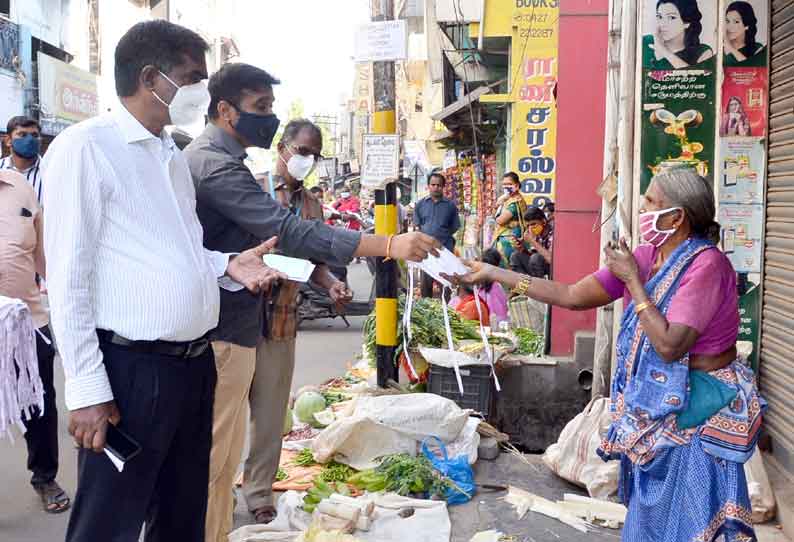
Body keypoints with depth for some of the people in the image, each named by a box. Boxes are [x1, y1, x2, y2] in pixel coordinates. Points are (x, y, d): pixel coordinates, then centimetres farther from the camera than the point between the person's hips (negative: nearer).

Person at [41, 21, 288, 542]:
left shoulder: (173, 155, 15)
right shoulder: (85, 146, -10)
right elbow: (69, 276, -13)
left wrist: (226, 265, 3)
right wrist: (86, 389, -16)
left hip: (196, 362, 8)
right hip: (132, 370, -8)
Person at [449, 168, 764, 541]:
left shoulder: (706, 264, -21)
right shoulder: (644, 258, 2)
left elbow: (669, 345, -27)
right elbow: (571, 296, 3)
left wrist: (632, 281, -19)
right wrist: (494, 274, 2)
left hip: (697, 412, -8)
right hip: (656, 410, 8)